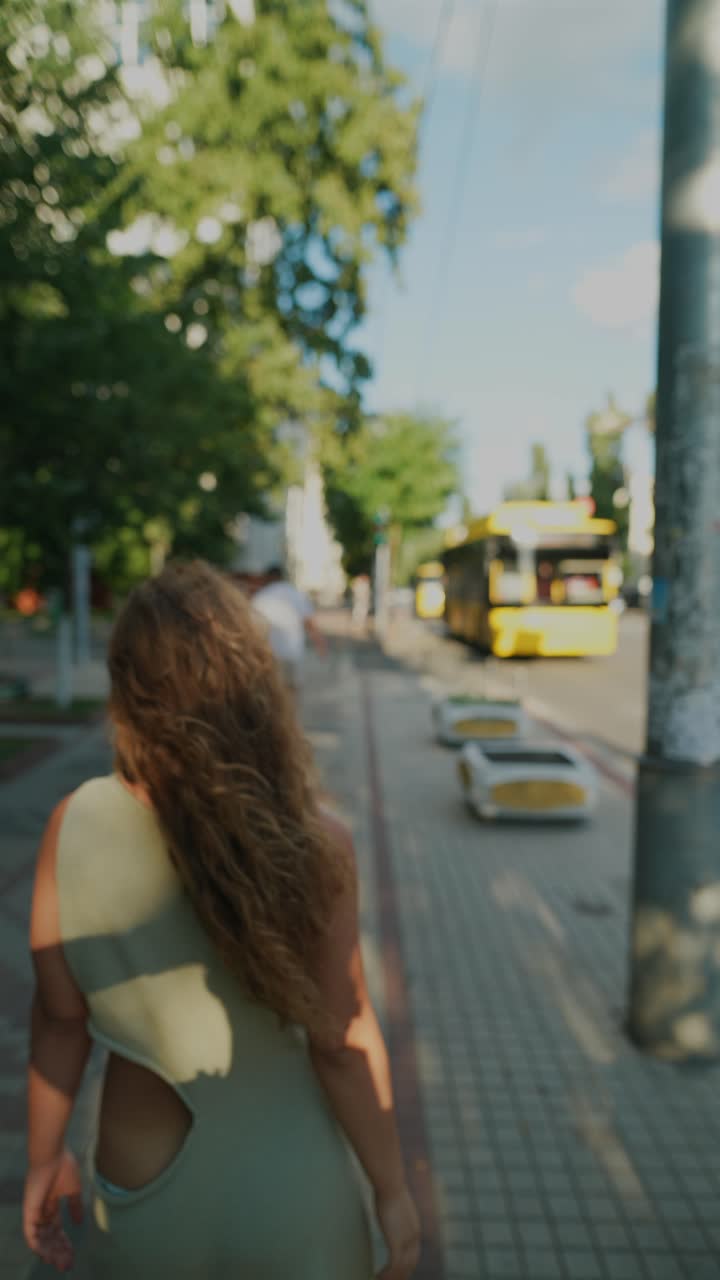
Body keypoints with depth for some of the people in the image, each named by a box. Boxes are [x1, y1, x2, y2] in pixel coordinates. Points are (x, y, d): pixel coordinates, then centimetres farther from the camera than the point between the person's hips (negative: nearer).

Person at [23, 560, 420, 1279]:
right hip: (286, 1175, -1)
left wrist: (45, 1155, 6)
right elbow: (344, 1046, -16)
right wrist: (391, 1190, -2)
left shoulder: (75, 824, -18)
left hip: (144, 1176, 2)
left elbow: (58, 1018, -9)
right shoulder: (313, 845, -23)